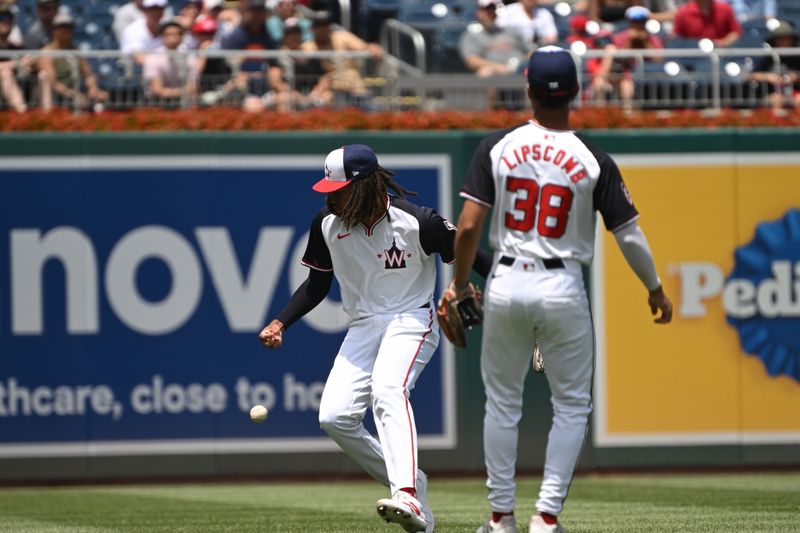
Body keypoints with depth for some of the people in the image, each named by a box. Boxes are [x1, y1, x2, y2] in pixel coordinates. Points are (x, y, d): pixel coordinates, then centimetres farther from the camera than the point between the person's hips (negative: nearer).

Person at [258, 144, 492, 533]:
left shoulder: (416, 222, -17)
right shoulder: (327, 224, -2)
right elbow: (317, 283, 12)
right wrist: (280, 323, 2)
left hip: (411, 321, -6)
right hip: (363, 327, 6)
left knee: (387, 391, -34)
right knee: (334, 417, -11)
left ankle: (407, 498, -48)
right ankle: (411, 486, 6)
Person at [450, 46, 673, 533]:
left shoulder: (497, 148, -5)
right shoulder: (594, 161, -8)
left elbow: (468, 226, -8)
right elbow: (629, 235, -4)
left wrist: (460, 285, 6)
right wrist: (655, 289, 11)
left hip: (506, 286, 2)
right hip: (563, 288, -2)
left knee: (502, 401, 15)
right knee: (572, 405, 12)